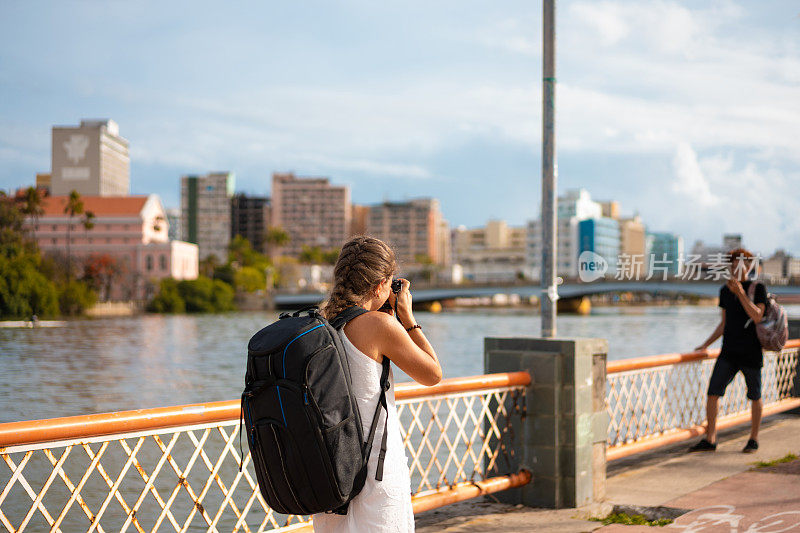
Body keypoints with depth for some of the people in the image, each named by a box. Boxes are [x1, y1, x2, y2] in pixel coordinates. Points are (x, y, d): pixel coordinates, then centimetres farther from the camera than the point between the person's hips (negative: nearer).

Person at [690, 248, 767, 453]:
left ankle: (754, 439, 23)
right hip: (729, 353, 4)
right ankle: (710, 440, -1)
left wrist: (740, 292, -23)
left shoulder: (758, 288, -4)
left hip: (751, 353, -4)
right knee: (712, 392, -6)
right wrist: (706, 344, 11)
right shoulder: (725, 290, 10)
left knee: (754, 396, 8)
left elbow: (757, 317, -18)